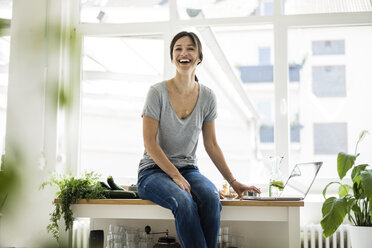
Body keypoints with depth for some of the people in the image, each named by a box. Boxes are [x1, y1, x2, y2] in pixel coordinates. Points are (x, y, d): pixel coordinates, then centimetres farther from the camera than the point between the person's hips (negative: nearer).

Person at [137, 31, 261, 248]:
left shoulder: (207, 97, 4)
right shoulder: (158, 92, -7)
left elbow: (211, 144, 8)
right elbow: (149, 142, -10)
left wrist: (233, 182, 3)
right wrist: (175, 176, -20)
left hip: (188, 169, 3)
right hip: (154, 170, -3)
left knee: (211, 198, -30)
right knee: (184, 202, -34)